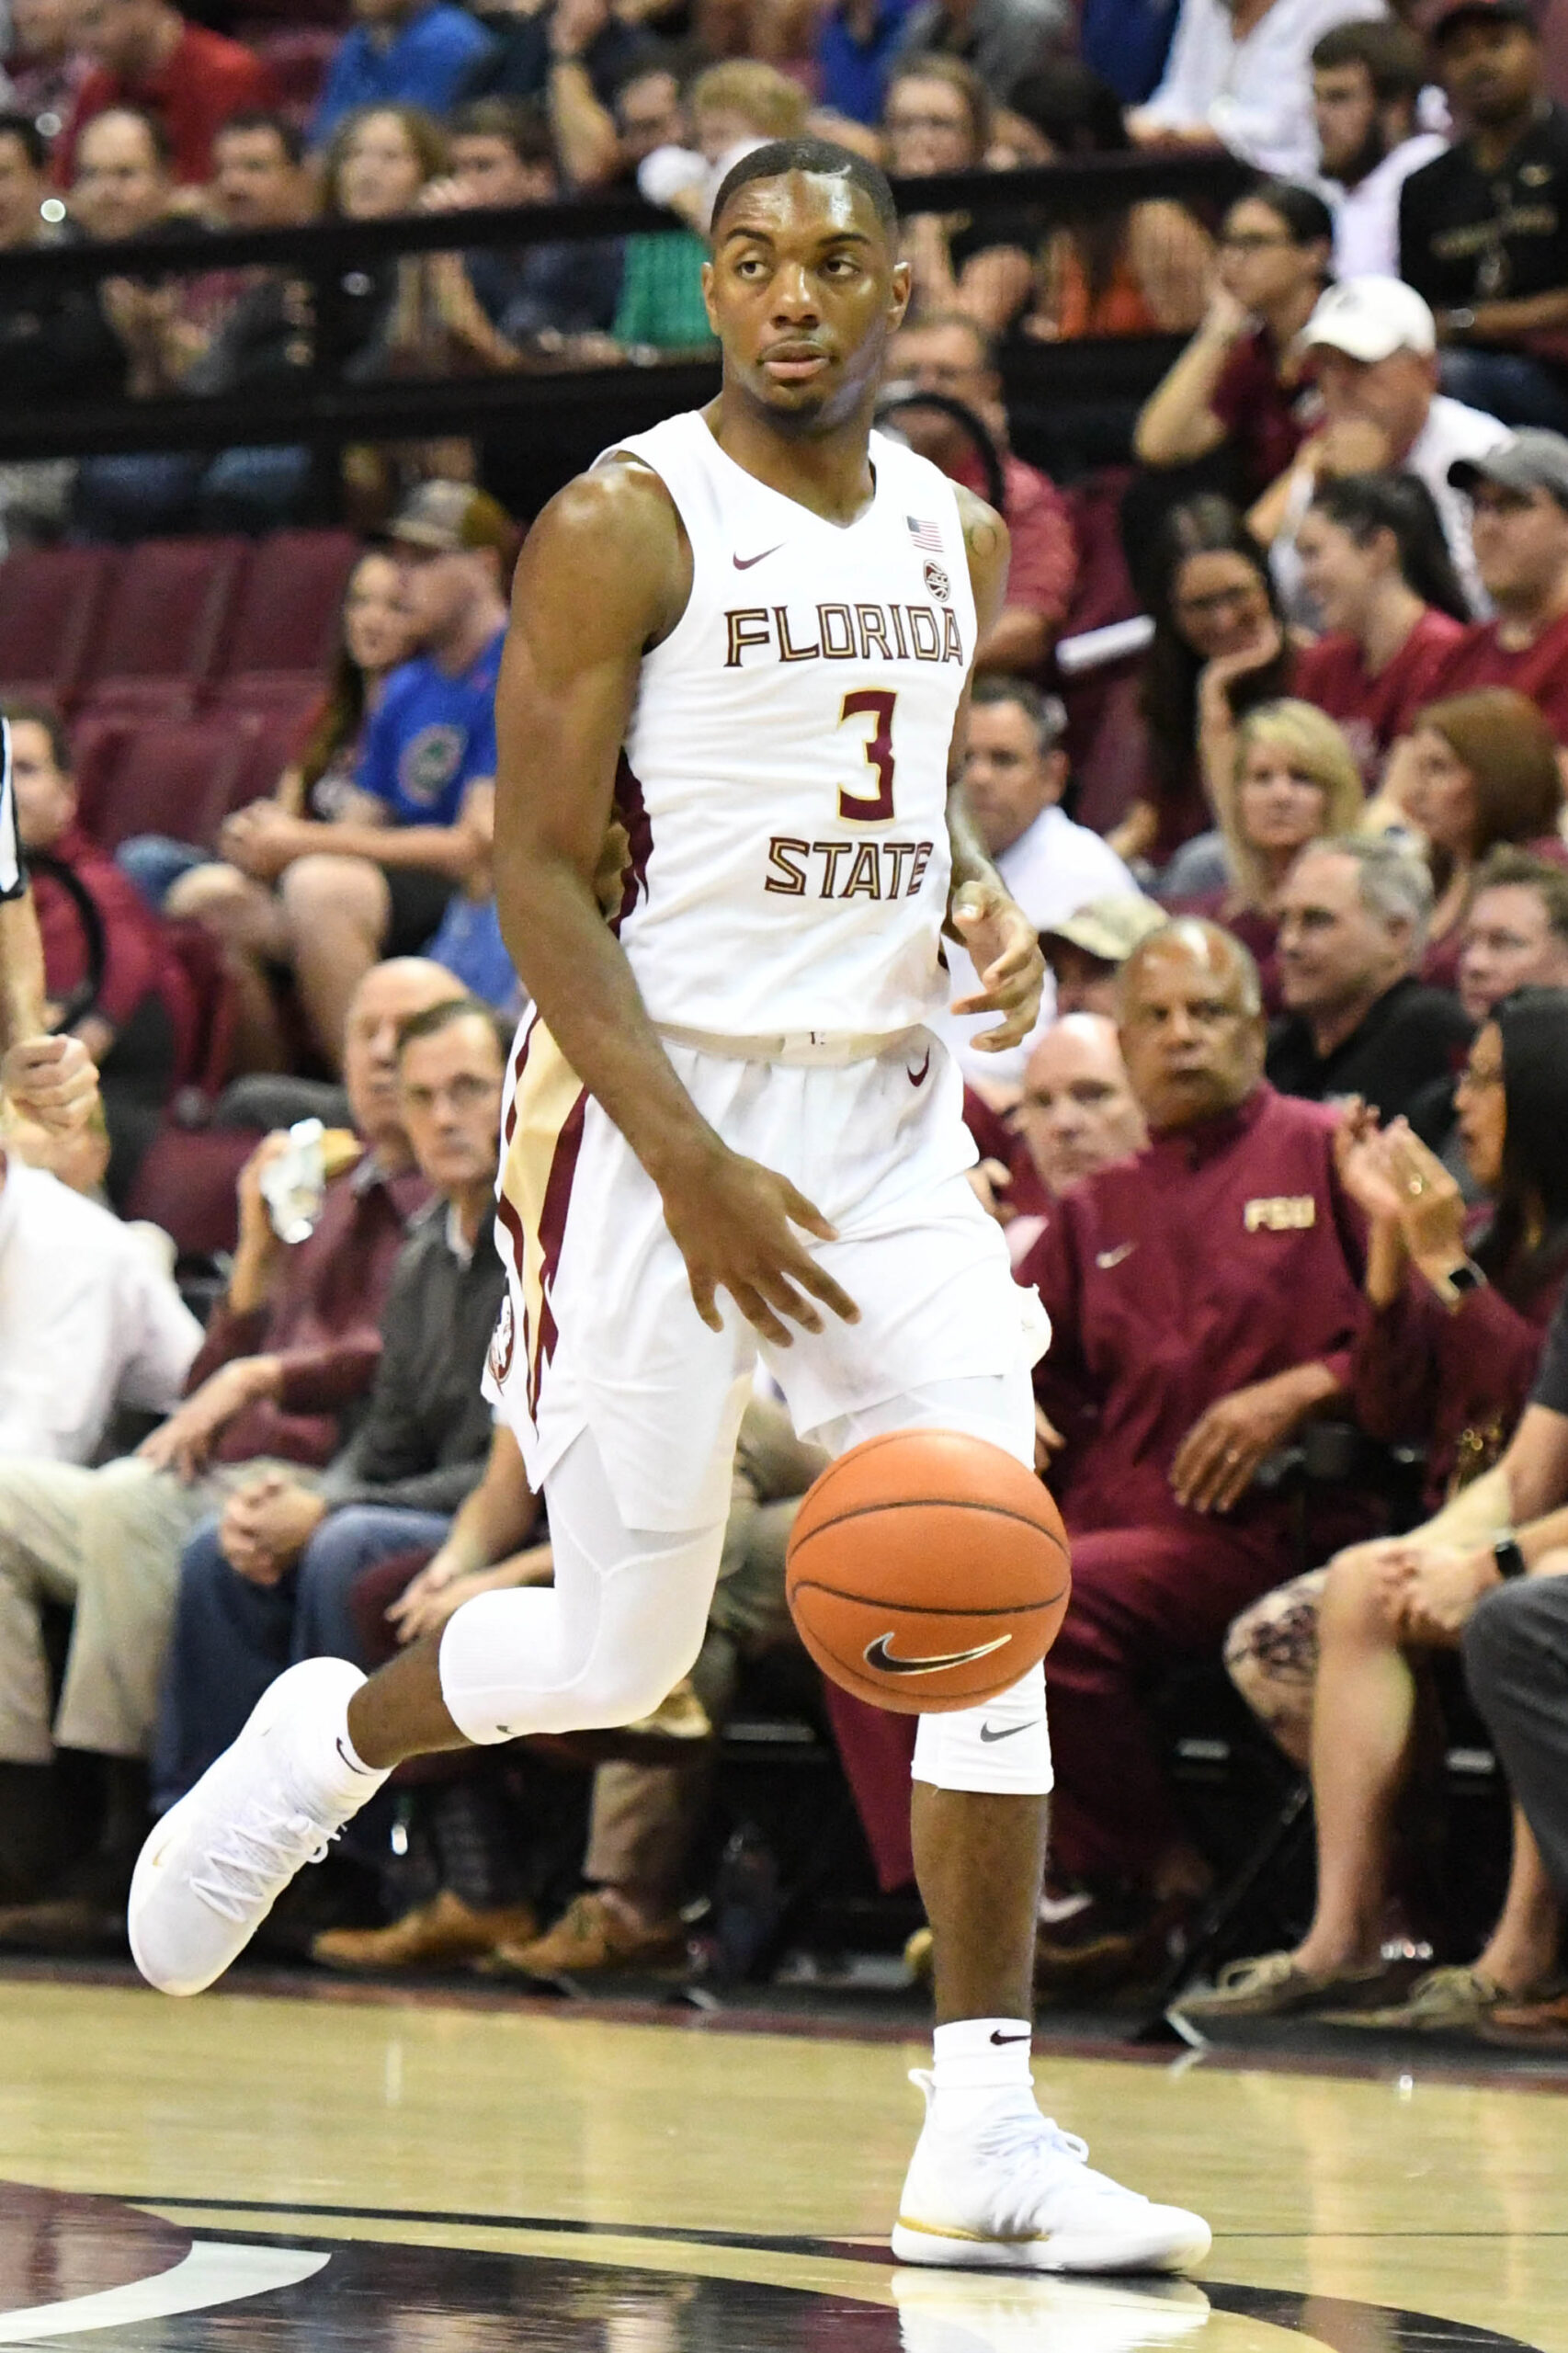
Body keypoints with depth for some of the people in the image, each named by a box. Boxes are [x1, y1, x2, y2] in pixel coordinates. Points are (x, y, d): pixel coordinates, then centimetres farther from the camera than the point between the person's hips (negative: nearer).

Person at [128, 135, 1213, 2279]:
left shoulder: (957, 538, 10)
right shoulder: (622, 529, -10)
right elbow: (543, 877, -13)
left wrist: (981, 899, 3)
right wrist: (695, 1171, -21)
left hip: (885, 1107, 5)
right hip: (661, 1109, -5)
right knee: (617, 1649, 0)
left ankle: (986, 2141, -4)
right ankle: (318, 1742, 33)